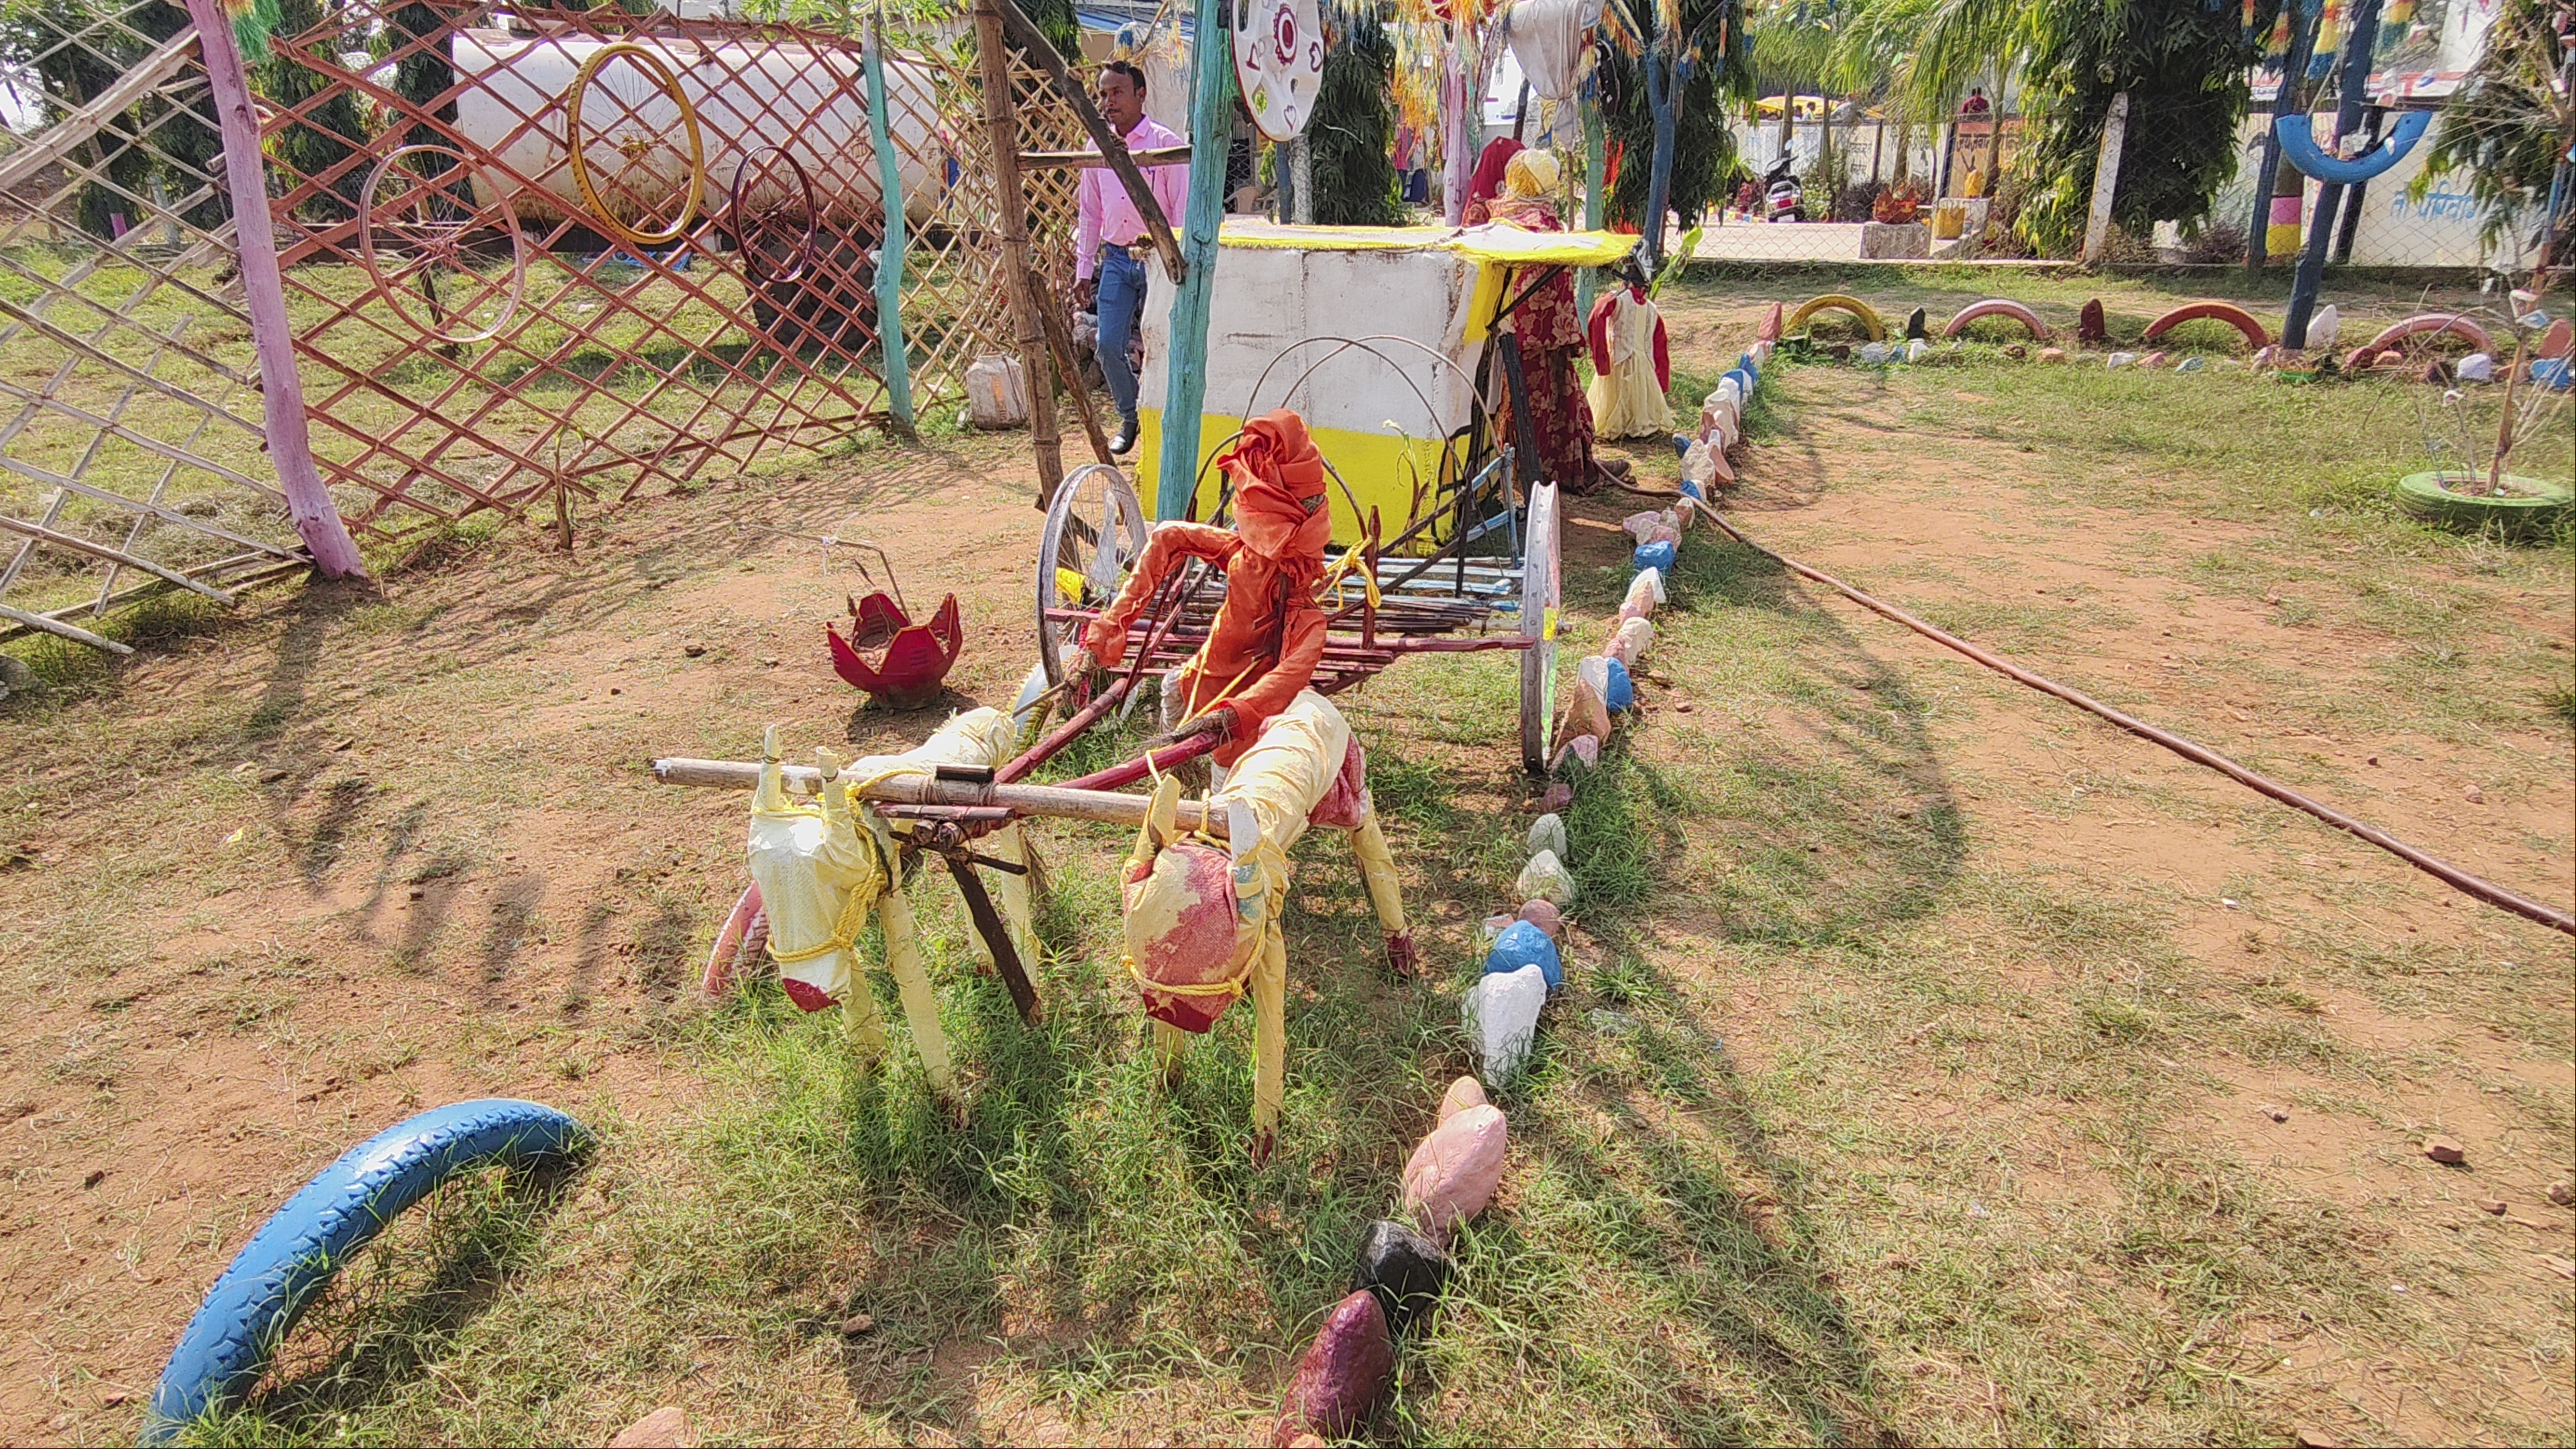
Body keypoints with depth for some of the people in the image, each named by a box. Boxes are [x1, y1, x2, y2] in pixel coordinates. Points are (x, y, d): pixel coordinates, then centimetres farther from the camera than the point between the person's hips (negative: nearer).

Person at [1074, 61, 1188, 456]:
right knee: (1109, 346, 2)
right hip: (1115, 259, 5)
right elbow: (1089, 212, 16)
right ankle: (1130, 418, 21)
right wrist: (1083, 268, 13)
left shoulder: (1166, 143, -6)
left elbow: (1183, 211, -6)